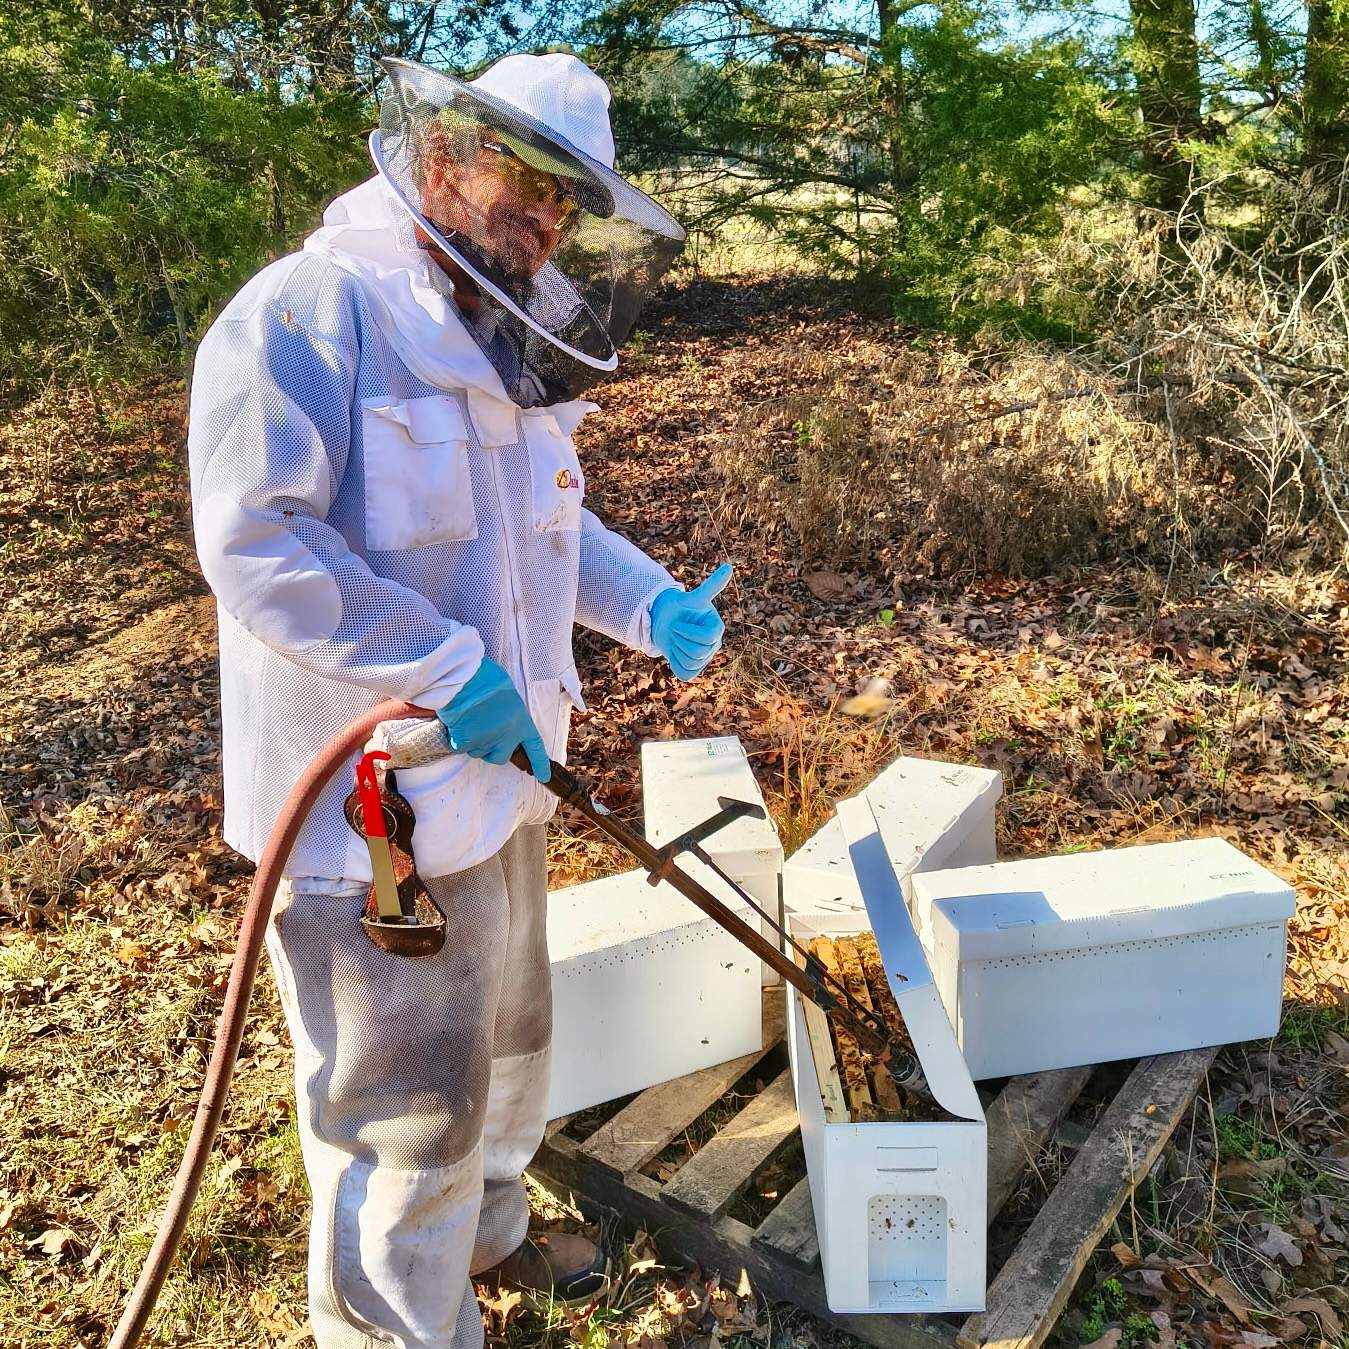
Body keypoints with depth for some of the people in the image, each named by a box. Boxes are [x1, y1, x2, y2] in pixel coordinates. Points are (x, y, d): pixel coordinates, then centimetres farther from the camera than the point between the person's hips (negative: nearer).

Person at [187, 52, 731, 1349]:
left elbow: (549, 526, 20)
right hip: (372, 803, -9)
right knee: (407, 1103, 5)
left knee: (506, 1036, 27)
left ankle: (482, 1232, 52)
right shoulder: (308, 311, -17)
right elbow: (257, 544, -24)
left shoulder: (501, 351, 11)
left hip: (494, 773, 10)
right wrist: (453, 671, -27)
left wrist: (651, 605, 3)